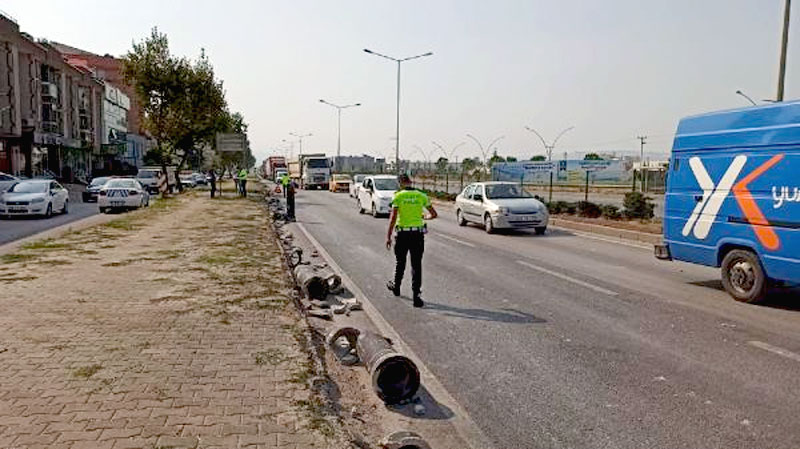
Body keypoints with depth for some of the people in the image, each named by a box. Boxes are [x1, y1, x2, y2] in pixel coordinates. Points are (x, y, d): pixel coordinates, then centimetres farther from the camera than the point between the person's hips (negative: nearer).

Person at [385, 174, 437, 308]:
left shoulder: (398, 196, -6)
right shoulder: (421, 196, 0)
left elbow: (393, 218, -12)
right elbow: (434, 214, 3)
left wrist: (388, 236, -9)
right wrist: (425, 217, 25)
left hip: (402, 234, -1)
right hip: (418, 234, 1)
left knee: (400, 262, 19)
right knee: (416, 265, 2)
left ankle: (396, 287, 40)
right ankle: (416, 295, -4)